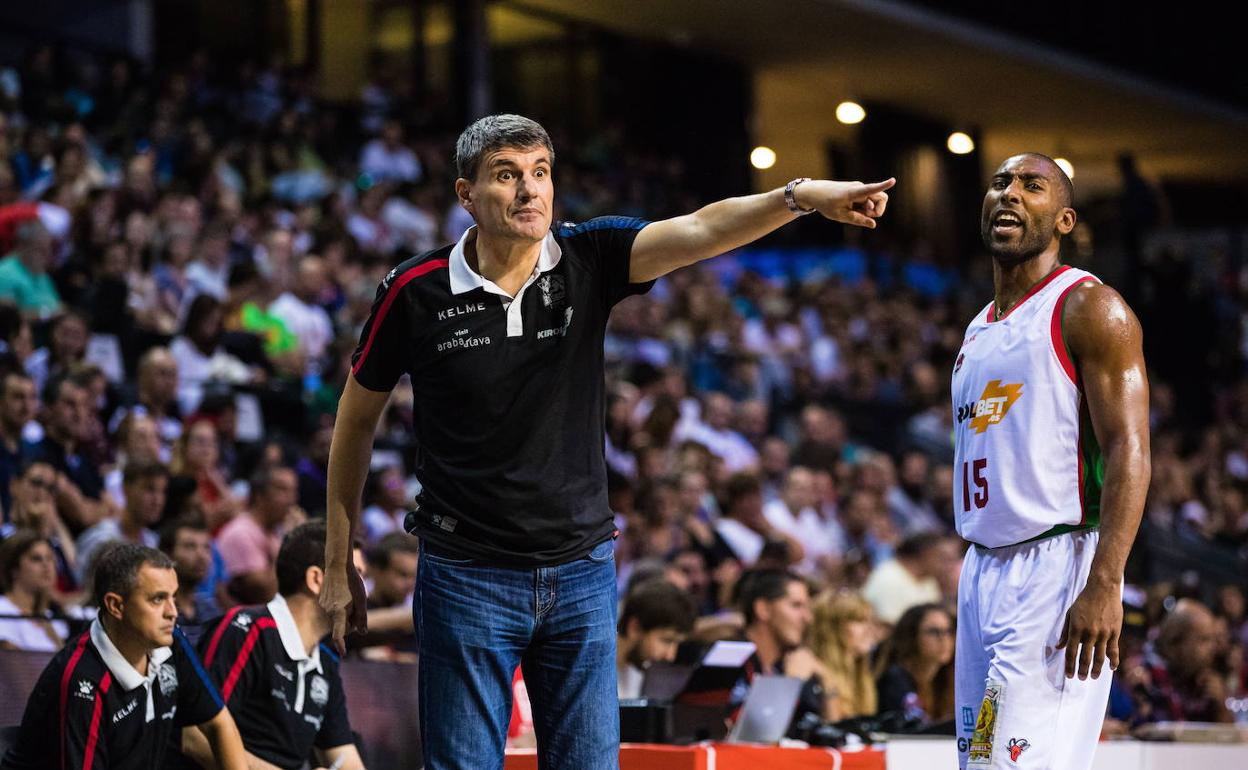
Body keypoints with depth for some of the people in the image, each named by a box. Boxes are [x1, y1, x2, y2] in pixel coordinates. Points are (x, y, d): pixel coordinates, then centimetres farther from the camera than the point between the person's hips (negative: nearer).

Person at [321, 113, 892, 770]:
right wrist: (340, 563, 7)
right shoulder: (415, 292, -7)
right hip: (468, 578, -2)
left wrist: (801, 197, -40)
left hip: (581, 571, 2)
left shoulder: (587, 260, -4)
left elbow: (699, 230, -21)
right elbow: (357, 417, 6)